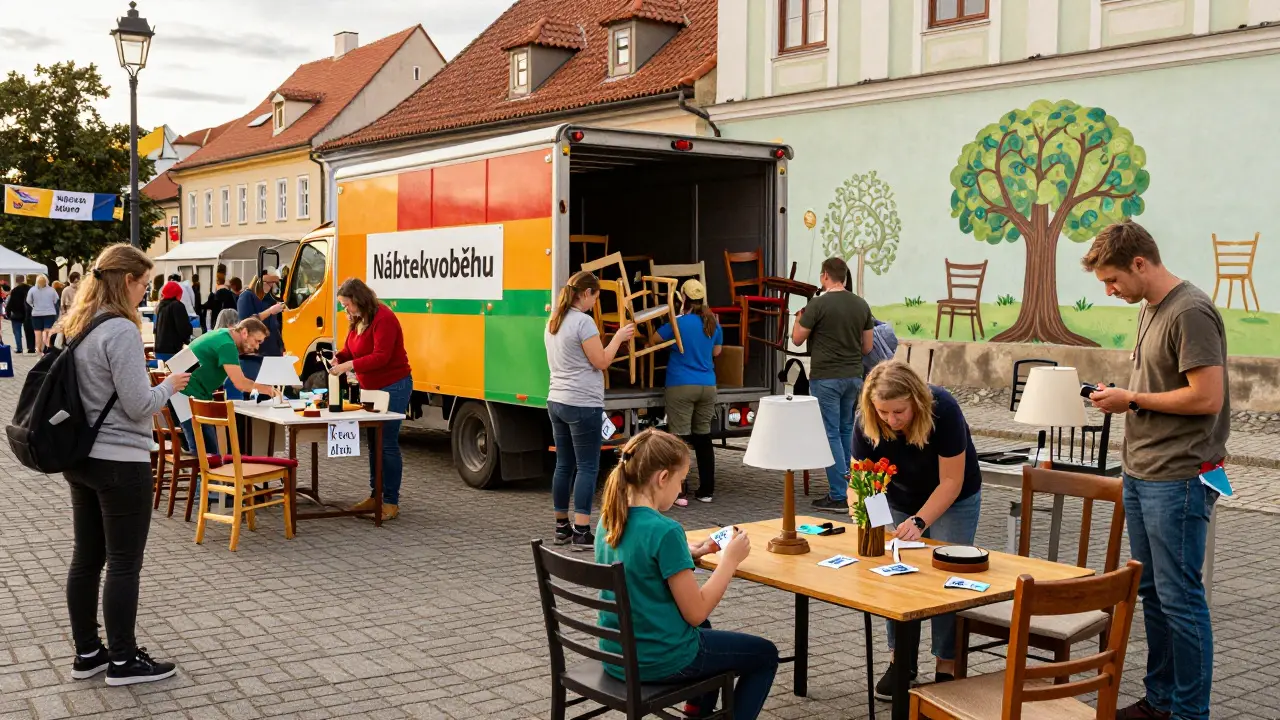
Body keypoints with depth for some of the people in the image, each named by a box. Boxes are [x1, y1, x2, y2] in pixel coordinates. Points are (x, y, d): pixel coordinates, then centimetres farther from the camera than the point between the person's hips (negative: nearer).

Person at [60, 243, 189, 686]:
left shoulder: (80, 327, 8)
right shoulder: (121, 330, -19)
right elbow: (139, 405, -20)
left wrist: (154, 385, 17)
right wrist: (170, 386, -3)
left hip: (81, 458, 9)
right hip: (120, 462, -9)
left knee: (86, 558, 14)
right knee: (124, 563, 2)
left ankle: (87, 653, 24)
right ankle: (123, 660, 11)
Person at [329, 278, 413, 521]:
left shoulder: (383, 319, -20)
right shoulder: (358, 320, 8)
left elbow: (381, 356, -27)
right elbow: (350, 350, 16)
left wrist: (349, 366, -30)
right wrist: (337, 358, -6)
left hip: (393, 387, -9)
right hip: (372, 388, 10)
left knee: (388, 444, -8)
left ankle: (391, 502, -2)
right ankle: (375, 496, 23)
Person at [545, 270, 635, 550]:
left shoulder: (553, 322, 13)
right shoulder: (583, 321, -14)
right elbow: (601, 362, -12)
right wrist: (618, 337, 0)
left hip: (556, 401, 9)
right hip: (583, 405, -9)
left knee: (564, 466, 13)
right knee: (587, 467, -3)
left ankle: (562, 527, 19)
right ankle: (582, 533, -4)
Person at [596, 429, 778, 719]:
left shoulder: (609, 520, -2)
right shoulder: (665, 530, -26)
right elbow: (695, 613, -20)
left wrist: (692, 552, 8)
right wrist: (730, 559, -11)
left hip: (617, 655, 8)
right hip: (660, 659, -8)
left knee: (703, 631, 38)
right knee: (765, 655, 16)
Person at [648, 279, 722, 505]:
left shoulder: (678, 323, -12)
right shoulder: (713, 323, 5)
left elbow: (652, 340, -3)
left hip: (681, 387, -5)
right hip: (707, 386, 5)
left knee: (680, 438, -4)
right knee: (703, 437, 12)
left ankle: (679, 492, -6)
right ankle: (706, 490, 16)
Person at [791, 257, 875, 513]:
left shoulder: (818, 304, -11)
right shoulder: (861, 305, 6)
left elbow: (797, 339, -2)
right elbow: (867, 347, 10)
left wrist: (798, 319, 17)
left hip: (826, 377, -6)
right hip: (853, 376, 6)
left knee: (831, 434, -2)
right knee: (846, 431, 15)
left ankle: (839, 497, -2)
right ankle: (843, 488, 20)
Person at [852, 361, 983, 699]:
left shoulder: (943, 410, -34)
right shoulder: (866, 423, -25)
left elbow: (951, 481, -28)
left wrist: (919, 522, -38)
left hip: (952, 502, -3)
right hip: (901, 502, 3)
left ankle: (947, 668, 3)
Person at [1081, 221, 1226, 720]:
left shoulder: (1191, 313, -16)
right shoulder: (1149, 309, 14)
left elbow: (1207, 398, -21)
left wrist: (1132, 399, -12)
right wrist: (1121, 400, 5)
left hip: (1178, 479, -9)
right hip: (1141, 474, 10)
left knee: (1178, 597, -2)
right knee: (1151, 592, 15)